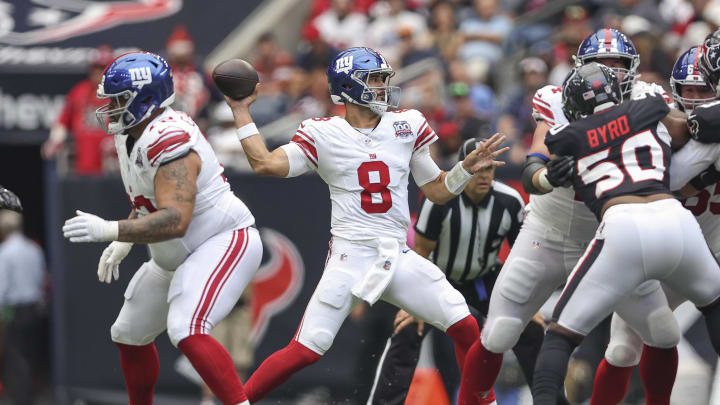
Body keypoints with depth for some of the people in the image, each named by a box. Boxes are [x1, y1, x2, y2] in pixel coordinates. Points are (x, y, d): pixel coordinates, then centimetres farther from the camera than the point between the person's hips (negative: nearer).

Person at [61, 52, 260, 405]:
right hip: (179, 256, 11)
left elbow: (175, 220, -37)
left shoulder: (169, 141, -27)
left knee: (187, 332, -31)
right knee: (130, 336, 19)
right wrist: (123, 244, 10)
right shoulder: (130, 135, 4)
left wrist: (110, 230, -41)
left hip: (225, 243, -11)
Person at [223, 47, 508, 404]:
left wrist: (468, 167, -1)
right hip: (350, 258, -4)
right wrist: (241, 112, -7)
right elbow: (266, 164, -11)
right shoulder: (323, 135, 0)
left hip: (400, 259, 4)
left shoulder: (406, 126, 10)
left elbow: (438, 191, 15)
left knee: (465, 329, -6)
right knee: (304, 351, -12)